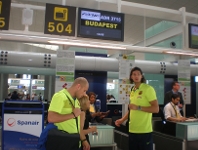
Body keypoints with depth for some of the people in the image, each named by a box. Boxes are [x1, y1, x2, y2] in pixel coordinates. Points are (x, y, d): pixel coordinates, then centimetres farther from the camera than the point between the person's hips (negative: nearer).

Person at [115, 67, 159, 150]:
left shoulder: (148, 89, -9)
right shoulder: (132, 91, 12)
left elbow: (156, 109, -15)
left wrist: (138, 107, -20)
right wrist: (122, 119, 9)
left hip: (144, 131, -6)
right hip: (132, 130, 6)